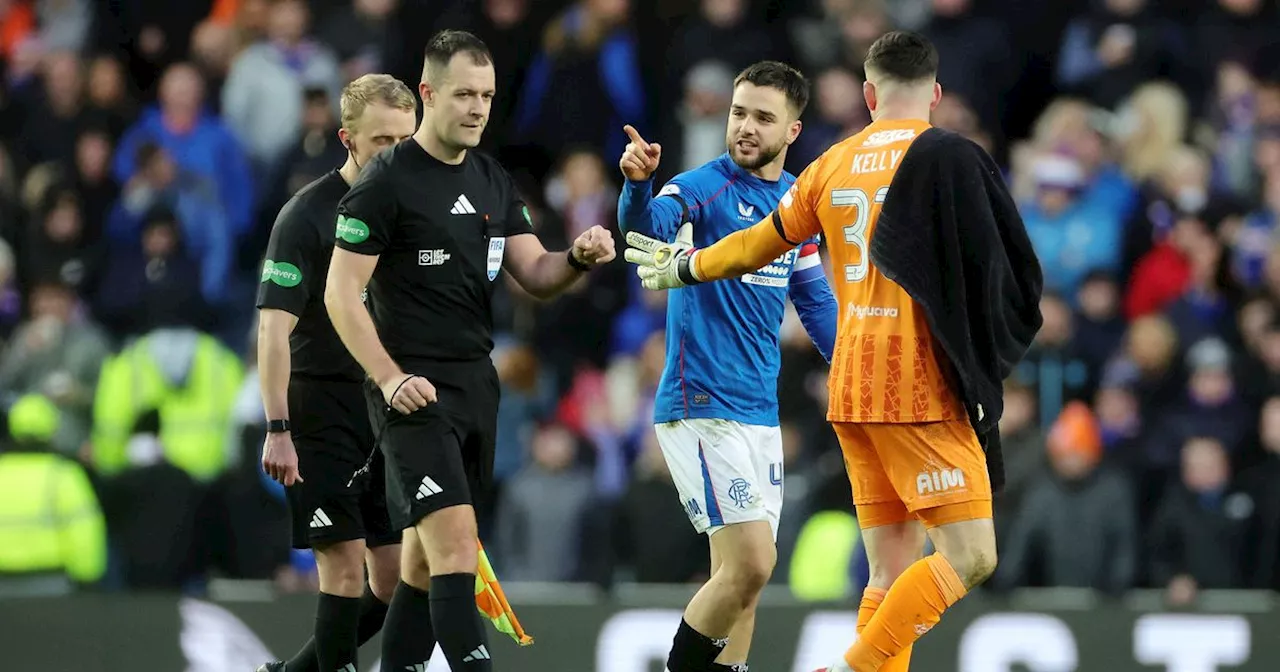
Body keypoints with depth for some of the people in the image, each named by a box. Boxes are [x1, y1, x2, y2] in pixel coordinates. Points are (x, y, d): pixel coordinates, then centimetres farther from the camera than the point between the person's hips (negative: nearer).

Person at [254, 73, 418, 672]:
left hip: (391, 418, 6)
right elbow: (274, 327, -13)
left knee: (396, 580, 4)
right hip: (322, 414, -6)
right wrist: (278, 429, -21)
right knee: (345, 564, -12)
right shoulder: (306, 215, -9)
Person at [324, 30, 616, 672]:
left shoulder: (494, 182, 13)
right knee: (456, 537, -18)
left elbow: (535, 274, 11)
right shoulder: (387, 181, -9)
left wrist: (577, 257, -11)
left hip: (477, 383, 7)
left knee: (425, 554, 10)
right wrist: (390, 378, -19)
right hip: (415, 389, -7)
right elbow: (341, 293, -10)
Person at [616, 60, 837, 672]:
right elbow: (648, 227, -33)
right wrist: (637, 184, -53)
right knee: (750, 564, -15)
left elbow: (815, 301, 22)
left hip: (761, 412, 7)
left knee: (743, 575, 8)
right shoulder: (703, 187, -11)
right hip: (701, 409, -7)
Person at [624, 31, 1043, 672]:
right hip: (921, 386, -7)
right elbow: (1014, 277, -8)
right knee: (969, 554, -8)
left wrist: (688, 266, 45)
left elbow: (760, 243, 26)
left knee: (891, 574, 8)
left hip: (851, 389, 7)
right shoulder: (949, 158, -6)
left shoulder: (833, 164, 11)